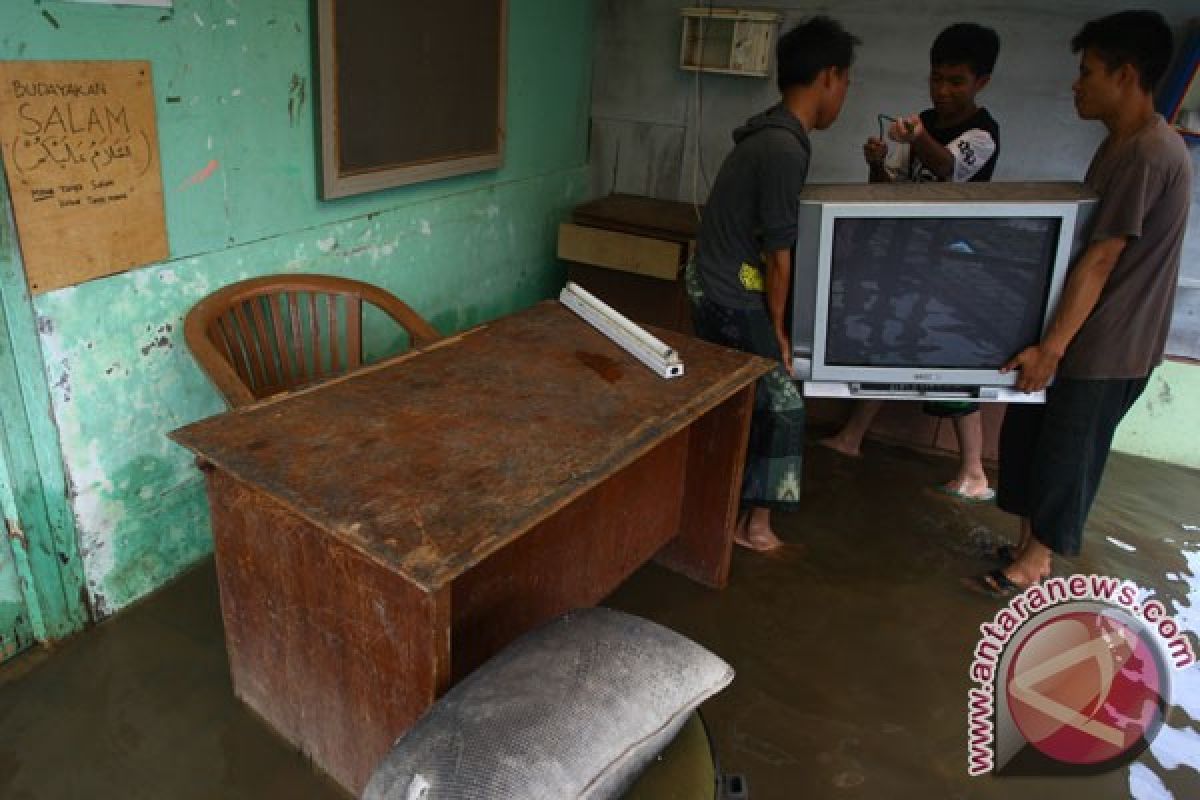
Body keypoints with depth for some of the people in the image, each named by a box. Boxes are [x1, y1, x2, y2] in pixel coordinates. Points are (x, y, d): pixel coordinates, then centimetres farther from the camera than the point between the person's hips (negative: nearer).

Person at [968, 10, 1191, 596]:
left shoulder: (1149, 155, -21)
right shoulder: (1121, 145, 11)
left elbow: (1099, 262, -24)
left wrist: (1050, 348, -23)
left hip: (1107, 348, -9)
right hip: (1086, 333, 9)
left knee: (1065, 453, 4)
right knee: (1027, 433, 15)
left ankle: (1034, 563, 22)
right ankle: (1030, 543, 31)